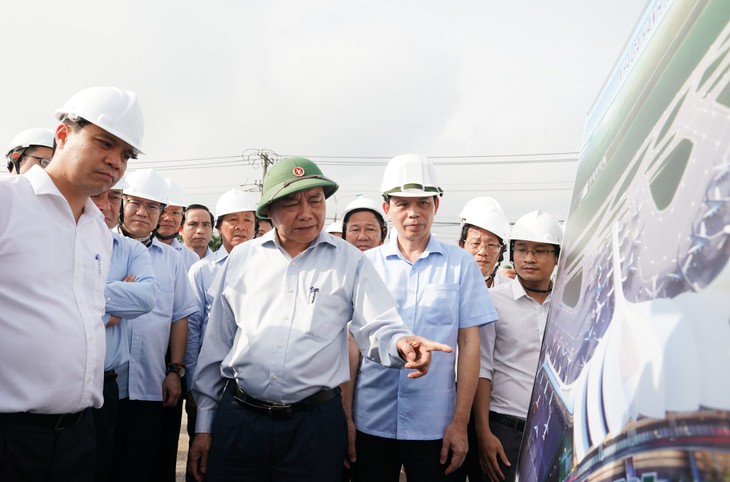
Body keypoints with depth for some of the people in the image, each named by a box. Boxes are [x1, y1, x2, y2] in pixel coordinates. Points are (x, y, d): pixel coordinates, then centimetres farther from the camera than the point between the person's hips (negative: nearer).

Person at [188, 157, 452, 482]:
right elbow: (216, 344, 9)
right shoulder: (241, 259, 5)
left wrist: (400, 344, -29)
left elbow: (378, 329, -5)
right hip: (237, 418, 2)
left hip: (316, 422, -1)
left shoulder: (349, 261, 1)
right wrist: (204, 424, 10)